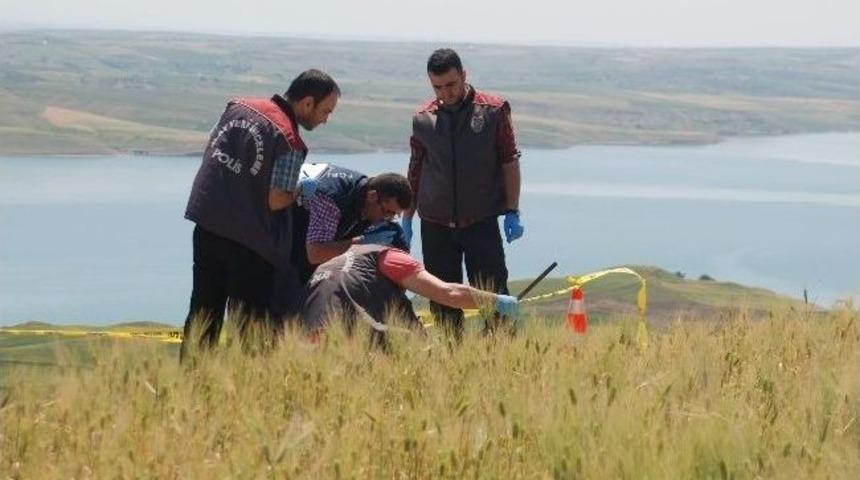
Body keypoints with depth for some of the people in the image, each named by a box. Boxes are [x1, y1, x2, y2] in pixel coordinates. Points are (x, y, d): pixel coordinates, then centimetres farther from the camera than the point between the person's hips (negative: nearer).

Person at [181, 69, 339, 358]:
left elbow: (210, 151, 16)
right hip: (248, 239, -7)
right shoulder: (290, 142, -14)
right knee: (248, 320, 2)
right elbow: (275, 201, -16)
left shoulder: (238, 107, 7)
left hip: (206, 223, 7)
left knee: (203, 311, 15)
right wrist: (298, 191, 3)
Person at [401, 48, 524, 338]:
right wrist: (406, 219, 14)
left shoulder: (494, 110, 0)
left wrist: (512, 211, -5)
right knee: (442, 302, 5)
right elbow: (415, 170, 15)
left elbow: (509, 161, 1)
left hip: (482, 222, -3)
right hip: (435, 225, 3)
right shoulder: (423, 118, 7)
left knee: (492, 294, -6)